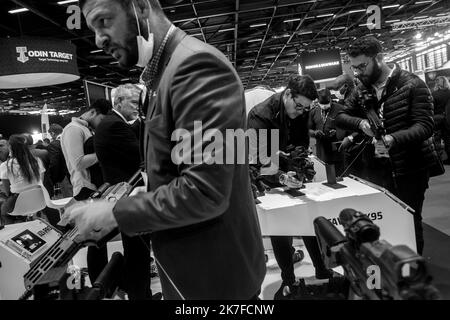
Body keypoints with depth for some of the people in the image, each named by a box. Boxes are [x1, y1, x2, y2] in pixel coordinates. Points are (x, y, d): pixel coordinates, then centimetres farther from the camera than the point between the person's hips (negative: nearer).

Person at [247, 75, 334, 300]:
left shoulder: (301, 112, -7)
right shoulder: (260, 115, -25)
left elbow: (303, 142, 5)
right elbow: (258, 160, -32)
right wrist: (280, 177, -47)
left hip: (292, 176, 5)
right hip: (270, 182, -4)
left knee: (309, 220, 9)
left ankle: (321, 269, 30)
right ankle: (288, 282, 19)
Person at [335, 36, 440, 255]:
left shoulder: (412, 85, -11)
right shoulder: (362, 89, 5)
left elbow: (424, 126, -18)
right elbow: (341, 116, 10)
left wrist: (393, 139, -36)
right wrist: (360, 123, -12)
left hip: (410, 168, -4)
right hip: (378, 168, 4)